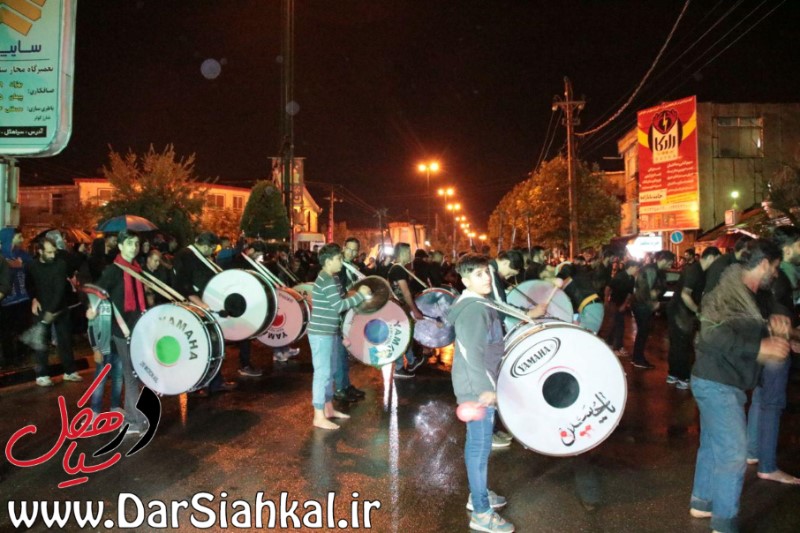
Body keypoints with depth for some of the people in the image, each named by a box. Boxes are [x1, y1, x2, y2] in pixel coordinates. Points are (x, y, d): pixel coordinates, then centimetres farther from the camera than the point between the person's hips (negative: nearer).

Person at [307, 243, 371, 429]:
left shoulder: (333, 278, 12)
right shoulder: (326, 280, -19)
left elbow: (339, 303, 17)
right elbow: (339, 306, -23)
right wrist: (360, 294, -17)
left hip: (330, 332, 10)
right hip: (321, 333, -10)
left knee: (329, 372, 17)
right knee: (322, 373, -5)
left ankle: (329, 409, 29)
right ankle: (319, 417, 2)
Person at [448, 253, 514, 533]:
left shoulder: (480, 305, 12)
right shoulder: (474, 309, -21)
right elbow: (472, 353, -27)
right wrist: (485, 389, -28)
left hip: (482, 385, 11)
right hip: (478, 388, -11)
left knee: (477, 442, 20)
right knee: (480, 446, -3)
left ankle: (478, 494, 36)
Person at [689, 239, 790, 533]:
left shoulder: (759, 296, 8)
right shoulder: (726, 294, -20)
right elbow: (713, 335, -30)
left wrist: (776, 319, -9)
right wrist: (759, 347, -32)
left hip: (725, 382, 9)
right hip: (717, 383, -9)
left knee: (713, 444, 19)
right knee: (734, 451, -5)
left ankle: (702, 502, 34)